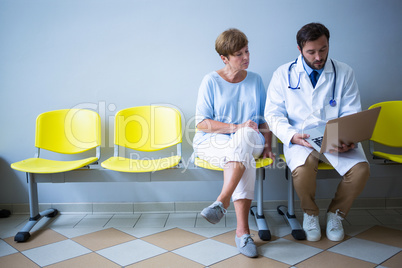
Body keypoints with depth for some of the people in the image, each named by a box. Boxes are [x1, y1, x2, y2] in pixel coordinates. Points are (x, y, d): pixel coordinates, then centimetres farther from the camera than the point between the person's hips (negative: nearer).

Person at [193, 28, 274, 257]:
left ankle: (222, 202, -37)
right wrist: (235, 127, -15)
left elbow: (264, 118, 16)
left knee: (245, 136, -36)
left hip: (249, 140, 2)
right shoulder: (211, 81, 2)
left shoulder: (255, 80, 14)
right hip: (213, 142, -2)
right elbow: (201, 123, -5)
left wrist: (267, 145, 0)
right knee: (245, 157, -35)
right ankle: (243, 230, -32)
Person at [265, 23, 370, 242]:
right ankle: (310, 214, 3)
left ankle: (335, 214, 6)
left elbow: (352, 114, 5)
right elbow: (273, 113, 0)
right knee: (302, 171, -33)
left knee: (361, 169, -26)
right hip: (301, 139, -1)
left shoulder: (344, 73, 9)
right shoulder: (283, 74, 5)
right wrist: (291, 135, -19)